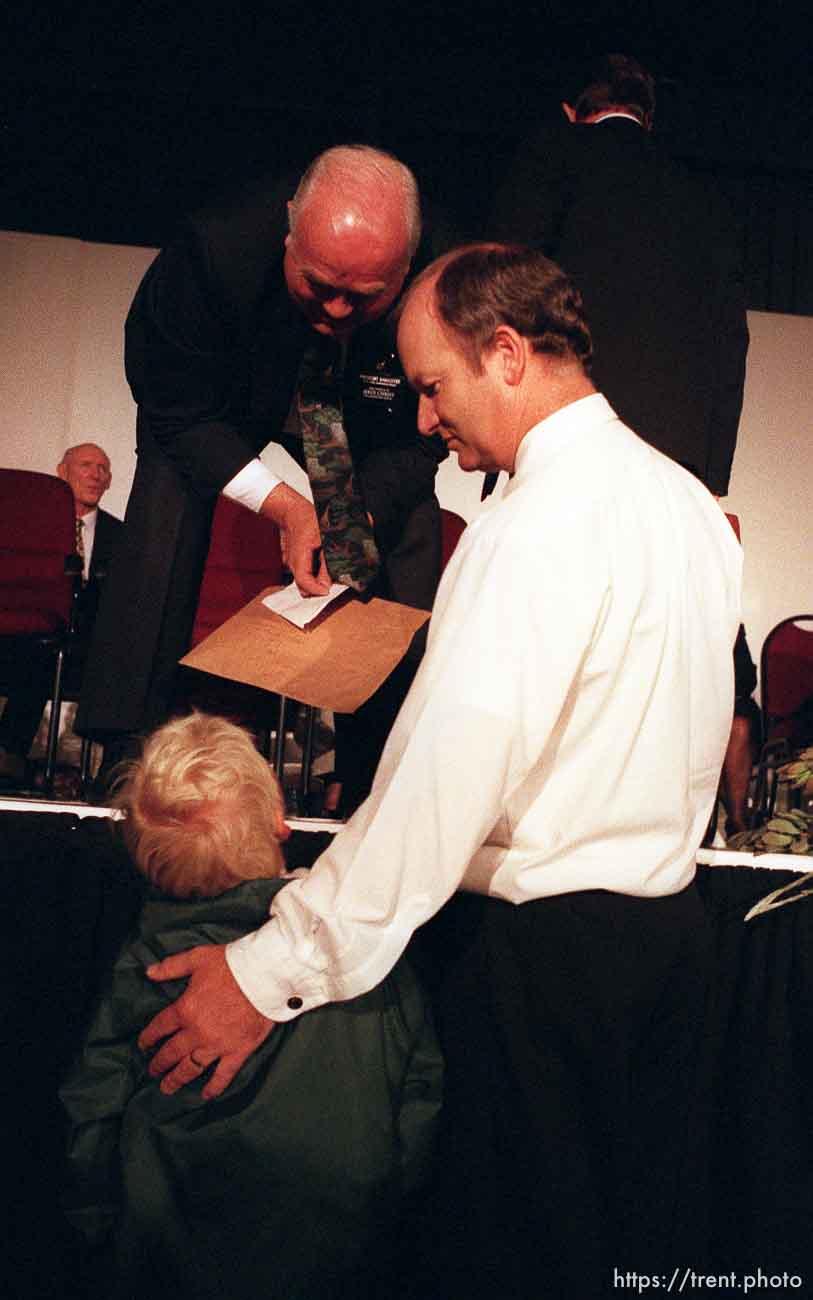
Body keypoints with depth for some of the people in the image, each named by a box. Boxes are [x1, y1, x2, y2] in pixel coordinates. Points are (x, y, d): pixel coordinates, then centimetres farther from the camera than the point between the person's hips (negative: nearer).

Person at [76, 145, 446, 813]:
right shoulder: (219, 246, -38)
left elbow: (420, 437, -19)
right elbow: (180, 410, -26)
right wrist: (285, 504, -36)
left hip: (364, 418, 1)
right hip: (212, 393, -1)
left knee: (410, 514, -14)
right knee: (167, 509, -20)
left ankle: (381, 778, -5)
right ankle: (128, 758, -10)